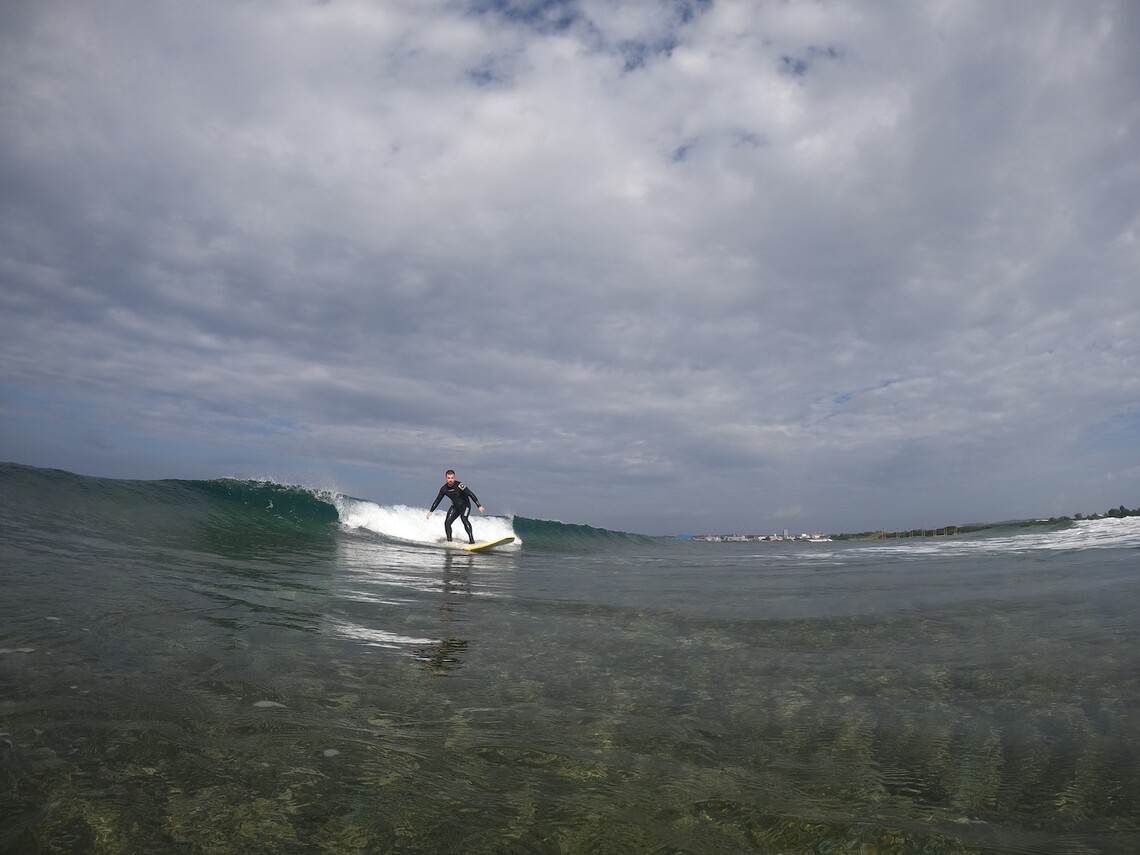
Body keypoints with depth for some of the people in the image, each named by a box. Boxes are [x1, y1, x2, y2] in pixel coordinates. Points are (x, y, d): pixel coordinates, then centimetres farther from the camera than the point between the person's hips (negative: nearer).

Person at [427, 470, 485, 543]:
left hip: (465, 505, -5)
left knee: (464, 519, -29)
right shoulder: (444, 489, -9)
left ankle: (472, 540, -29)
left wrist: (479, 506, -33)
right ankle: (449, 541, 5)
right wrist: (431, 511, 7)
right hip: (455, 506, 5)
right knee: (447, 522, -8)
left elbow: (471, 495, -27)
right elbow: (437, 500, 6)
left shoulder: (459, 485, -25)